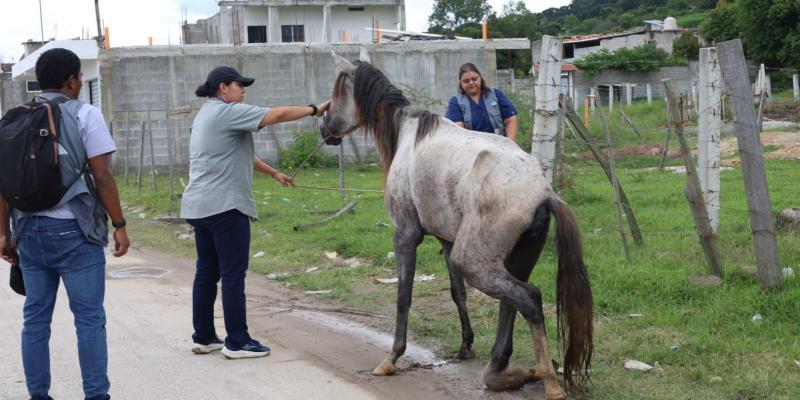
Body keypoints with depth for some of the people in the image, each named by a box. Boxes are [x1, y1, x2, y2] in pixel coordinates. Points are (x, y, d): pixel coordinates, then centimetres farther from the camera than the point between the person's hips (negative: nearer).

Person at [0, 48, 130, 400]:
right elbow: (102, 177, -9)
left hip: (30, 231, 5)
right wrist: (119, 225, -3)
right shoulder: (84, 115, -4)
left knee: (35, 318, 11)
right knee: (89, 319, 1)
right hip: (73, 231, -5)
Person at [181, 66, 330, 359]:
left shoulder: (208, 115, 21)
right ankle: (237, 342, -1)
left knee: (207, 272, 13)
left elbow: (240, 153, 27)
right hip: (224, 206, -10)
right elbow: (278, 115, -16)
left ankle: (203, 337, 18)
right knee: (233, 273, -5)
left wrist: (273, 173, 28)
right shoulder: (227, 112, -10)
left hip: (198, 207, 10)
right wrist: (315, 110, -6)